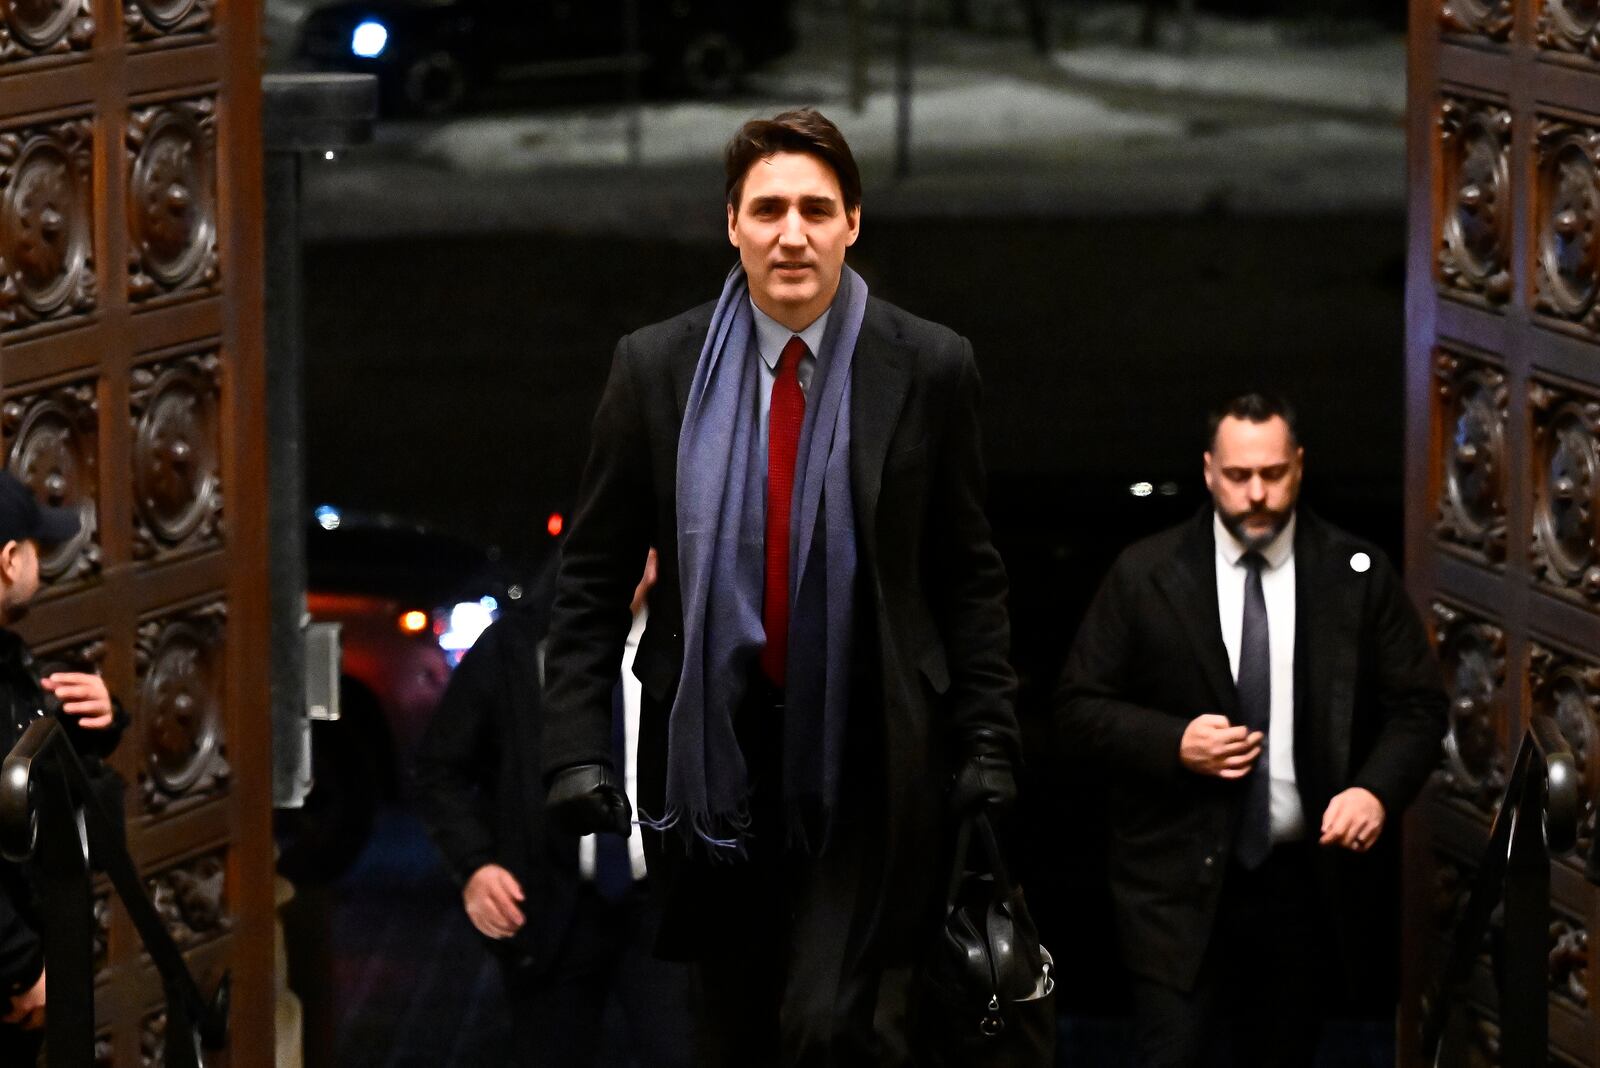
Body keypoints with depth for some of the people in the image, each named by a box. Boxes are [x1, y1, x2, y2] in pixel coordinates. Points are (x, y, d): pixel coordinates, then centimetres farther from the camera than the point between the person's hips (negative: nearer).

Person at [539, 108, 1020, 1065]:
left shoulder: (929, 369, -1)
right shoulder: (658, 368, 1)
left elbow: (971, 577, 5)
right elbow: (594, 578, 3)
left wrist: (987, 743, -1)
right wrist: (578, 751, -5)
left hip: (863, 762, -2)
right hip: (712, 756, 2)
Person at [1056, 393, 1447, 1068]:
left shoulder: (1359, 576, 3)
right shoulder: (1145, 576, 1)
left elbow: (1417, 707, 4)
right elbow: (1080, 707, 3)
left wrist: (1376, 790, -15)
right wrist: (1173, 743, -14)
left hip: (1307, 879, 2)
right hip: (1179, 880, -1)